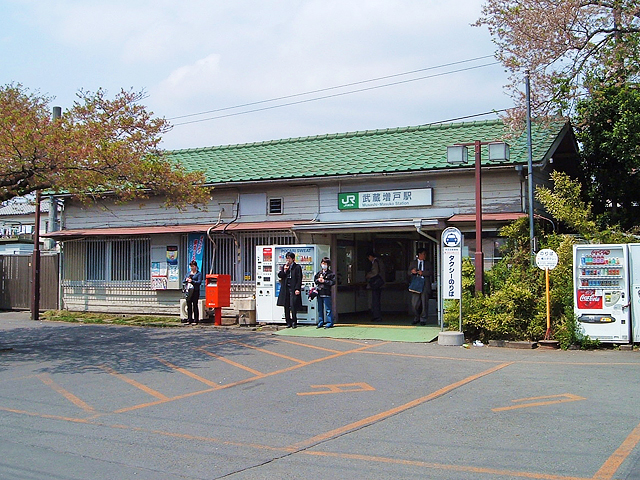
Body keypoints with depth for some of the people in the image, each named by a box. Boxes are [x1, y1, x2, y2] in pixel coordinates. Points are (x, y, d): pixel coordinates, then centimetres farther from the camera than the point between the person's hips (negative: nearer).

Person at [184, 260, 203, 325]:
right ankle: (189, 320, 12)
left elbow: (199, 282, -10)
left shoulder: (199, 273, 0)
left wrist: (192, 281, -20)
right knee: (189, 305, 6)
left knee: (195, 305, -3)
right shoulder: (189, 273, 18)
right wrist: (186, 280, -2)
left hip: (195, 291, -5)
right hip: (188, 290, 5)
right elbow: (184, 281, 20)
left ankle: (195, 320, 1)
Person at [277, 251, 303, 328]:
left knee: (293, 306, -9)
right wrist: (284, 270, -8)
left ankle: (294, 322, -1)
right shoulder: (284, 267, 15)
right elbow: (279, 275, 8)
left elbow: (299, 279, -3)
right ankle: (288, 322, 12)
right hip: (285, 289, 5)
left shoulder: (297, 267, 1)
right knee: (286, 306, 5)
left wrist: (297, 289, -11)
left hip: (293, 289, -5)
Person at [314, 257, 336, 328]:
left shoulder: (331, 273, -3)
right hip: (319, 293, 6)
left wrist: (324, 281, -13)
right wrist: (318, 280, -2)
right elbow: (315, 279, 20)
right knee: (320, 308, 11)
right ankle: (321, 322, 19)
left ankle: (330, 322, 1)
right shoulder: (319, 273, 15)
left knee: (328, 308, -4)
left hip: (326, 293, -6)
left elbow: (333, 282, -10)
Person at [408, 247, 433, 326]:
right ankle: (416, 318, 15)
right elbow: (409, 273, 10)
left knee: (424, 303, -1)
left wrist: (422, 272, -9)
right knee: (414, 304, -3)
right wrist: (412, 272, -11)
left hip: (425, 285, 0)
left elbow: (430, 272, 1)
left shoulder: (428, 263, 14)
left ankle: (423, 319, 9)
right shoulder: (413, 263, 16)